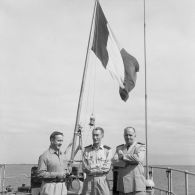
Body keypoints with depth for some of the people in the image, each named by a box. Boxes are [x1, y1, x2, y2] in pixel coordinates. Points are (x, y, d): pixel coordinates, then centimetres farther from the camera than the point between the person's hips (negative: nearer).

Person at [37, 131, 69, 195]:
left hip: (62, 187, 7)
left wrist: (66, 172, 1)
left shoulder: (62, 155, 14)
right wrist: (57, 174, -19)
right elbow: (40, 174, -15)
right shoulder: (44, 156, -9)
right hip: (50, 189, -7)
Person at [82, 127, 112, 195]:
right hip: (88, 180, 1)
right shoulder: (87, 149, 7)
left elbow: (107, 168, -4)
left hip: (102, 180, -1)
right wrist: (101, 167, -10)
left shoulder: (107, 150, 3)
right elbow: (84, 168, 0)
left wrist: (91, 168, -9)